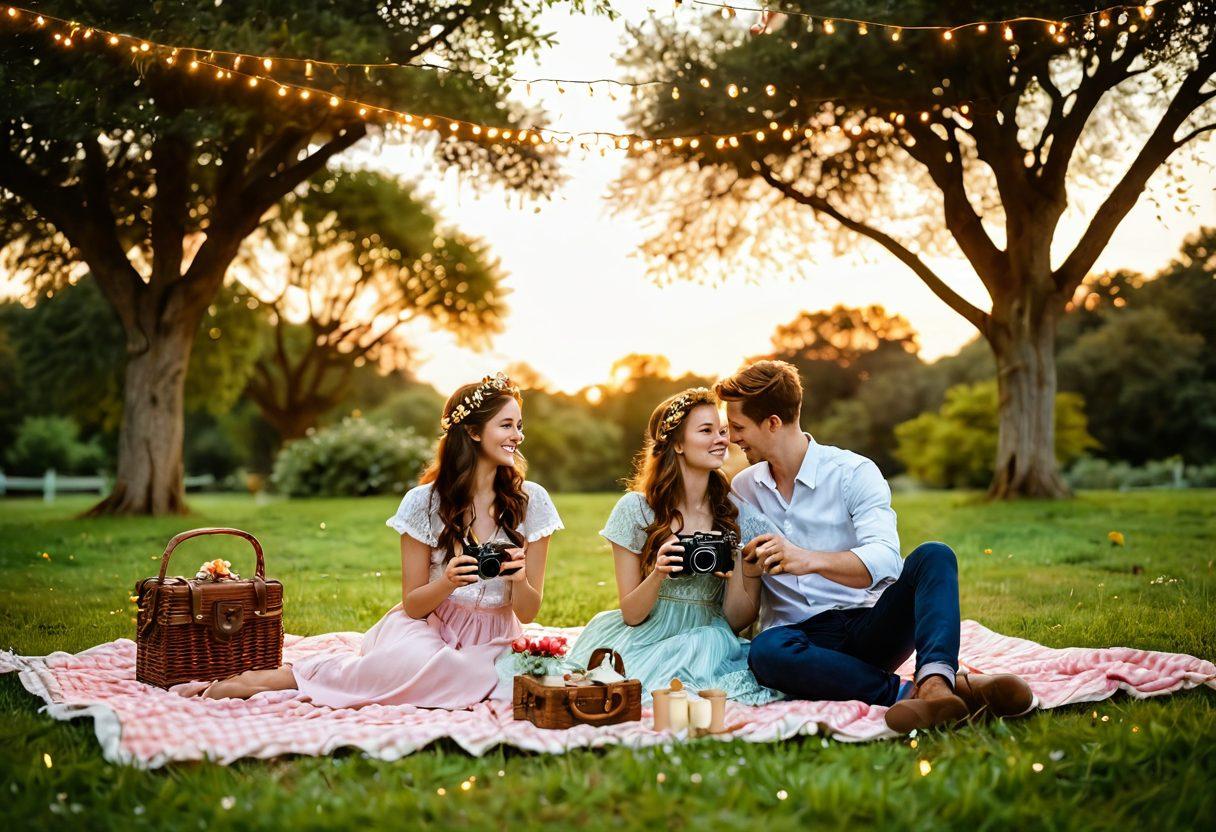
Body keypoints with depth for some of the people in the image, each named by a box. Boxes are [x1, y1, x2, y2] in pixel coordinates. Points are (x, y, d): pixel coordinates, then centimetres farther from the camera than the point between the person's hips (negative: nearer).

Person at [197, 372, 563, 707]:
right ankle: (281, 676, -19)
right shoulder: (424, 503, -7)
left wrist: (521, 579, -22)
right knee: (413, 661, -37)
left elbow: (527, 613, 0)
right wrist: (448, 581, -23)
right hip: (427, 627, -2)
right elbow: (413, 605, -3)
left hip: (491, 642, 2)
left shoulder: (532, 502, -4)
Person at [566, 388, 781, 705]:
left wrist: (736, 574, -18)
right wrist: (658, 574, -22)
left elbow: (737, 620, 3)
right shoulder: (635, 509, -2)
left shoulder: (740, 516, 2)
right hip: (644, 638, -1)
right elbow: (631, 614, -1)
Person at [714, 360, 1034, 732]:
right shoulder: (743, 488, 12)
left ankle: (935, 678, -49)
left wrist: (811, 560, -36)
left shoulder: (853, 473, -2)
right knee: (765, 652, -35)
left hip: (869, 626, -1)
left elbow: (884, 559, -18)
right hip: (798, 634, 1)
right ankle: (910, 692, -38)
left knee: (933, 556, -25)